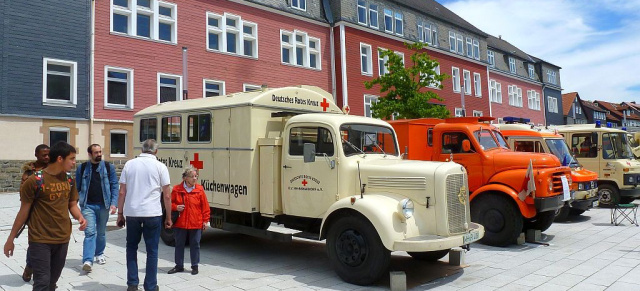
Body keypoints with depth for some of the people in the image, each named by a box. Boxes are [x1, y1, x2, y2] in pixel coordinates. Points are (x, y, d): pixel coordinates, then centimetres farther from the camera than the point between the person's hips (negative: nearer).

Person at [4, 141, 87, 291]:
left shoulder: (69, 179, 3)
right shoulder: (35, 180, -14)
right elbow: (24, 211, -6)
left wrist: (80, 217, -9)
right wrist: (11, 238, 0)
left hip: (63, 239, 5)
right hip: (40, 240, -5)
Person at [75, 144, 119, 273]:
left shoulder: (109, 167, 4)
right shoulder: (82, 168, 5)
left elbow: (114, 186, 1)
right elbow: (77, 187, 9)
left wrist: (113, 203, -8)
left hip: (103, 205, 1)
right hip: (88, 205, -1)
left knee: (101, 232, 13)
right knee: (90, 232, -11)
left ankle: (99, 254, 32)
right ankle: (88, 261, -14)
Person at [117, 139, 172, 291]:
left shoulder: (129, 164, 6)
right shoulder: (160, 167, 0)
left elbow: (122, 192, 4)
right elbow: (167, 195, 0)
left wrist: (120, 213, 13)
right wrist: (168, 217, 9)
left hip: (132, 213, 2)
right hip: (152, 214, -2)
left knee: (131, 247, 19)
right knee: (152, 250, 8)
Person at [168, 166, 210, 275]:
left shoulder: (200, 189, -3)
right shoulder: (177, 189, -2)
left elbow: (205, 206, 0)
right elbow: (170, 203, 10)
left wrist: (205, 220, -1)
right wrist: (176, 207, -12)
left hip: (196, 224, -1)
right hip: (180, 223, 1)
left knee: (195, 245, 7)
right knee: (179, 245, 13)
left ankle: (195, 266, 21)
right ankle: (179, 266, 28)